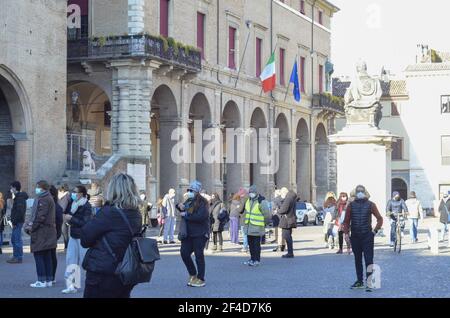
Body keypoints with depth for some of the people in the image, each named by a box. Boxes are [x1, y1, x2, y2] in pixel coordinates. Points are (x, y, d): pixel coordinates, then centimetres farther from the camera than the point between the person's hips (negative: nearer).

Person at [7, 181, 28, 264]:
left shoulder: (20, 198, -15)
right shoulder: (17, 197, 18)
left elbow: (20, 211, -22)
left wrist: (14, 221, -21)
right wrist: (13, 221, 15)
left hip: (18, 222, -10)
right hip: (17, 222, 10)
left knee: (17, 240, -7)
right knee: (13, 239, 15)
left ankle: (19, 258, -4)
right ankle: (15, 256, 21)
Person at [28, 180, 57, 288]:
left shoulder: (43, 199, -15)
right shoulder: (49, 198, 17)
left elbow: (41, 216, -20)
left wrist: (32, 227, -11)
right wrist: (31, 224, 8)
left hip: (41, 232, -10)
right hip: (49, 231, 10)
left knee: (38, 255, -5)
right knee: (47, 256, 11)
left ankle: (41, 281, -5)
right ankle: (49, 280, 14)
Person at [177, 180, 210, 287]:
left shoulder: (202, 202, -10)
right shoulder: (188, 201, 15)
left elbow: (200, 217, -24)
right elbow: (183, 213, 25)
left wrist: (186, 215, -16)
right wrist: (180, 208, 3)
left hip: (200, 233, -7)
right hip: (188, 233, 8)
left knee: (199, 255, -3)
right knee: (184, 252, 2)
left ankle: (200, 279, 7)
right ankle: (193, 275, 20)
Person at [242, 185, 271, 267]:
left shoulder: (261, 202, -14)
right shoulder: (248, 201, 12)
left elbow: (267, 215, -13)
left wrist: (262, 222, -2)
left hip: (257, 228, -8)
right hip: (249, 227, 8)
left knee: (256, 244, -3)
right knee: (250, 244, 13)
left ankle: (257, 260, 4)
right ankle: (252, 258, 24)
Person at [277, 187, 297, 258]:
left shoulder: (288, 198, -18)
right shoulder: (292, 197, 16)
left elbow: (283, 209, -23)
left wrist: (278, 211, -4)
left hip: (287, 220, -11)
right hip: (290, 219, 11)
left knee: (287, 236, -8)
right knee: (288, 236, 16)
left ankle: (290, 253, -8)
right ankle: (290, 252, 21)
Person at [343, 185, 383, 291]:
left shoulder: (370, 205, 2)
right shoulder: (351, 205, 6)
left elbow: (380, 219, 7)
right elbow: (346, 221, 9)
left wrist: (375, 231, 0)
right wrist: (346, 232, -1)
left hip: (367, 236, -3)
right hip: (355, 237, 3)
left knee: (368, 259, -10)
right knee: (357, 259, 11)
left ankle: (369, 282, -12)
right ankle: (359, 281, 20)